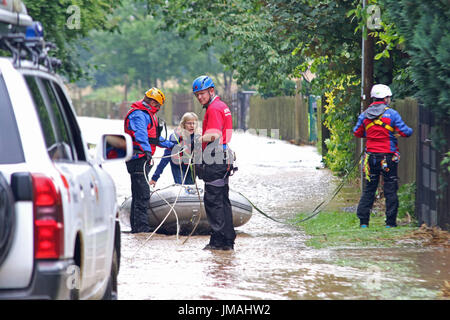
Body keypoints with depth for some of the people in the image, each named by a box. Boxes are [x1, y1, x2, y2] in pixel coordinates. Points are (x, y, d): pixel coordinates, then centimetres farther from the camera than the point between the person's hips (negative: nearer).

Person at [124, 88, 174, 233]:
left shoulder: (148, 115, 24)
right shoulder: (138, 115, -11)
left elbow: (155, 137, 37)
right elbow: (140, 134, -29)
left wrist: (170, 145, 40)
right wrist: (147, 150, -42)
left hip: (144, 159, 11)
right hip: (138, 159, -11)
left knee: (140, 194, 13)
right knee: (143, 194, -13)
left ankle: (136, 226, 18)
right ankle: (141, 227, -15)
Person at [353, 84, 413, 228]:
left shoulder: (364, 115, 2)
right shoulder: (391, 114, -9)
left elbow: (357, 132, 11)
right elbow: (405, 132, -10)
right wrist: (410, 130, 12)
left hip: (371, 156, 4)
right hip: (388, 157, -4)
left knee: (368, 189, 11)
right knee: (390, 189, 4)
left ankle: (363, 220, 8)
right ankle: (390, 222, 3)